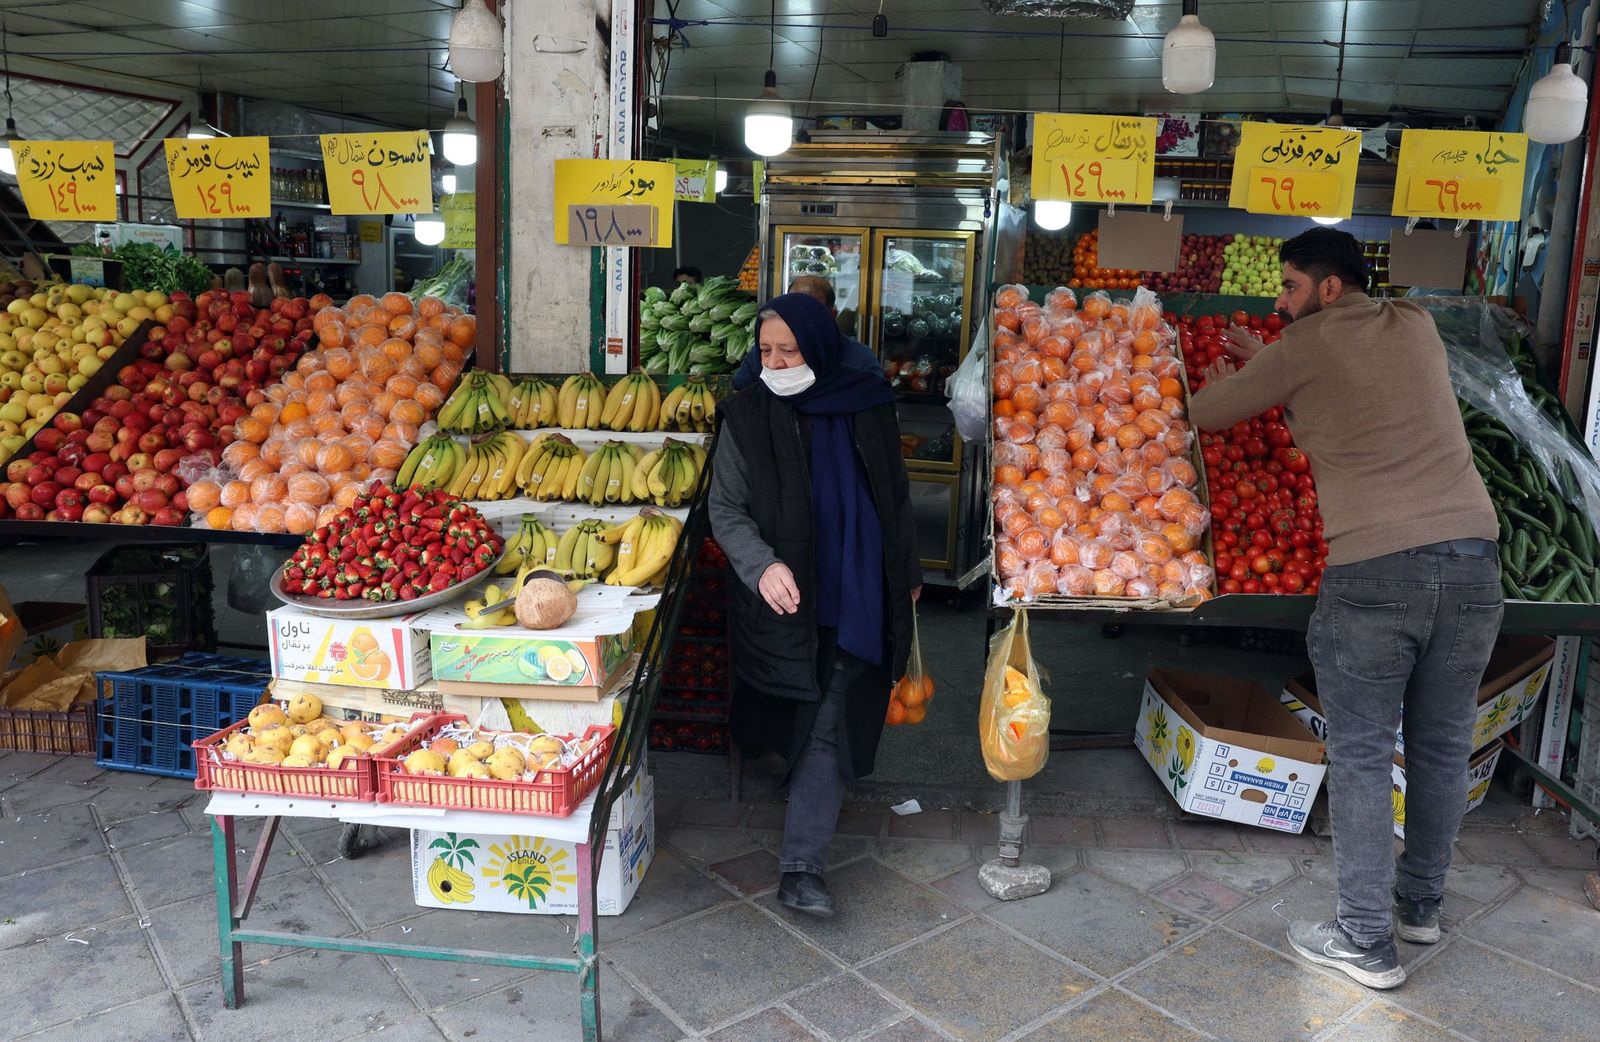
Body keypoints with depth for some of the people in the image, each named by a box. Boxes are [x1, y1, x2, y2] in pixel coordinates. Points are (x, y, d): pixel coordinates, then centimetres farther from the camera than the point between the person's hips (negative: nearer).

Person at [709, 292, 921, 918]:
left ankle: (801, 867, 0)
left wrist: (907, 572, 19)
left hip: (859, 600, 1)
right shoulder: (747, 416, -4)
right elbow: (726, 511, -6)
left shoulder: (866, 406, 1)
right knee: (800, 719, 14)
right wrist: (762, 565, -24)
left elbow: (895, 497, 13)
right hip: (785, 600, 0)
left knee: (832, 725, -4)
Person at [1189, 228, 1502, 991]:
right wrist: (1271, 364, 35)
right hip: (1471, 556, 6)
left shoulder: (1301, 350, 1)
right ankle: (1421, 904, 32)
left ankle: (1366, 942, 10)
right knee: (1442, 745, 16)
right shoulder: (1416, 328, 16)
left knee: (1360, 754, 4)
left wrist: (1224, 380, 36)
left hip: (1375, 568, -6)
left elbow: (1204, 415, 14)